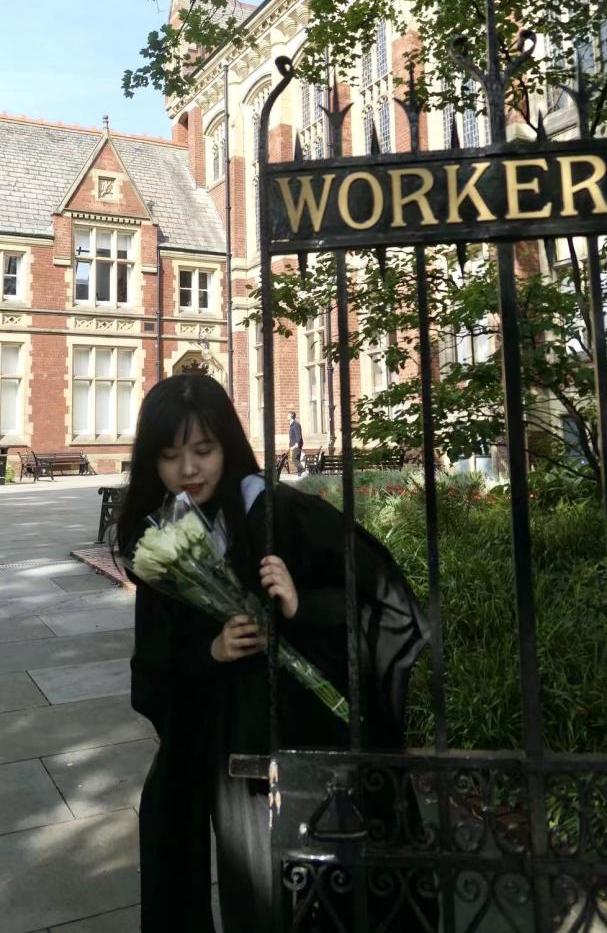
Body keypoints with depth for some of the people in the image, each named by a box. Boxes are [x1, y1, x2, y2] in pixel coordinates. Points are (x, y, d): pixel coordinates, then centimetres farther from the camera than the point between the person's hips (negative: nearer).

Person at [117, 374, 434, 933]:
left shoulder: (287, 514, -15)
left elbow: (387, 599, -13)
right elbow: (153, 671, 5)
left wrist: (302, 606, -27)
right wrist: (208, 654, -14)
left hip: (310, 735, -4)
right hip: (225, 749, 4)